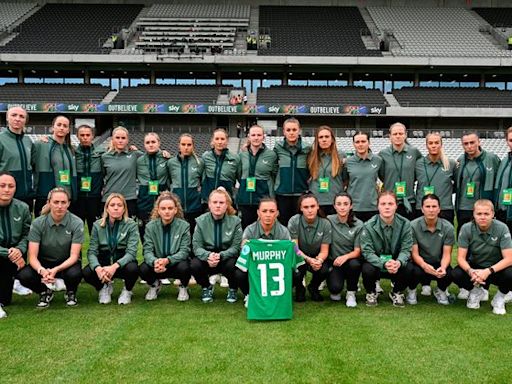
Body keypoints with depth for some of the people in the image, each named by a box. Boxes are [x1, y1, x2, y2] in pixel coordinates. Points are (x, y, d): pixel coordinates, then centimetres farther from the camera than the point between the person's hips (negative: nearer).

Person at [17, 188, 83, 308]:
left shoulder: (76, 223, -17)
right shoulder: (38, 223, -14)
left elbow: (74, 256, -19)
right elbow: (32, 256, -16)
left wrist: (56, 270, -38)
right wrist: (42, 270, -39)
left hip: (67, 263, -1)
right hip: (44, 262, 1)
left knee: (74, 274, -36)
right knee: (24, 275, -29)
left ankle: (71, 293, 2)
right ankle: (45, 292, 5)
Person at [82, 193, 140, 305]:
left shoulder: (131, 225, -8)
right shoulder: (98, 225, -1)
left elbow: (131, 252, -16)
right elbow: (92, 251, -7)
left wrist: (115, 266, -34)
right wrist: (98, 268, -29)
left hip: (122, 263, -1)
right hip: (103, 262, 2)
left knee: (132, 269, -35)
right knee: (86, 272, -28)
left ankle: (127, 291, 1)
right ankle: (104, 287, 7)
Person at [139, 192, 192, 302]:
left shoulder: (184, 226, -11)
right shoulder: (150, 226, -6)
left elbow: (184, 251, -16)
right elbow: (147, 250, -12)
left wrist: (167, 260, -35)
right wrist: (154, 262, -36)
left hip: (176, 263, -1)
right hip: (156, 263, 2)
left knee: (184, 267, -35)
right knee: (143, 269, -29)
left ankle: (183, 287, 4)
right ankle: (154, 285, 10)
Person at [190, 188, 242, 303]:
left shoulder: (235, 221, -10)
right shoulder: (201, 221, -6)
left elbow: (236, 247, -13)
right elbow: (196, 246, -8)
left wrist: (221, 256, -31)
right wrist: (208, 255, -30)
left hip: (227, 257, -1)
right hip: (207, 257, 2)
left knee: (231, 265, -34)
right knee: (194, 265, -28)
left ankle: (233, 289, 2)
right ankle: (206, 287, 6)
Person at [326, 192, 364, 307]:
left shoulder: (358, 225, -6)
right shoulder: (328, 221, -6)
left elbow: (357, 251, -9)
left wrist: (345, 257, -28)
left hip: (350, 260, 1)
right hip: (333, 262, -1)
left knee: (354, 264, -35)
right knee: (335, 287, -27)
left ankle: (351, 293, -6)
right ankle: (336, 291, 14)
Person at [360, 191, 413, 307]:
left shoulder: (405, 224, -10)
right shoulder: (369, 226, -16)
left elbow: (406, 249, -12)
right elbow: (367, 252, -19)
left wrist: (398, 262, -36)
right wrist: (384, 264, -37)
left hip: (396, 262, 2)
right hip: (376, 262, -2)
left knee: (408, 268, -28)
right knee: (367, 270, -33)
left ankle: (397, 293, 6)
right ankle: (371, 293, 4)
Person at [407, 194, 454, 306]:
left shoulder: (448, 227, -11)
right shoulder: (413, 226, -16)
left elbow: (446, 254, -10)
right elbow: (415, 253, -14)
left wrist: (443, 267, -33)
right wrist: (424, 265, -37)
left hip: (439, 263, 2)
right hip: (420, 262, -2)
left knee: (449, 274, -31)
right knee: (415, 271, -36)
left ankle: (440, 290, 9)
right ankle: (411, 290, 3)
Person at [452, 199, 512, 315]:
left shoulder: (502, 228, -18)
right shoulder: (466, 229, -15)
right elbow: (461, 257, -14)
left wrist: (488, 271, -36)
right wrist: (470, 271, -36)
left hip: (497, 268, -1)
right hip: (474, 267, 1)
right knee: (456, 274, -29)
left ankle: (500, 296, 1)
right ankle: (475, 291, 6)